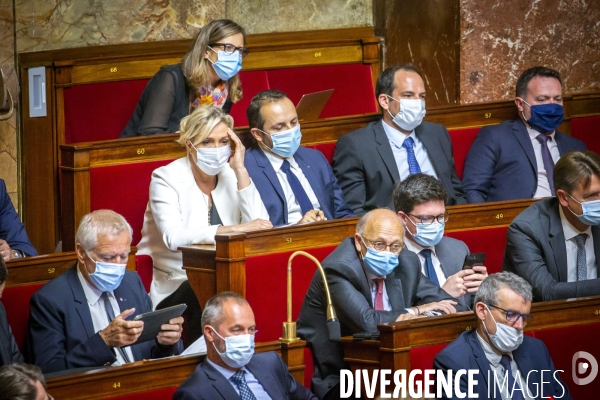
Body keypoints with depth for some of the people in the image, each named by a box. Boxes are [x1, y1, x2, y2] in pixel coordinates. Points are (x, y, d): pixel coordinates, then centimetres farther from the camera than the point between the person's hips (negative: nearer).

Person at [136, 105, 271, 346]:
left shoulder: (232, 176, 9)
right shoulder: (167, 179, -5)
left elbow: (259, 226, -6)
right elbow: (174, 237, -23)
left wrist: (240, 170, -8)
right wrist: (234, 229, -32)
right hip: (176, 287, -4)